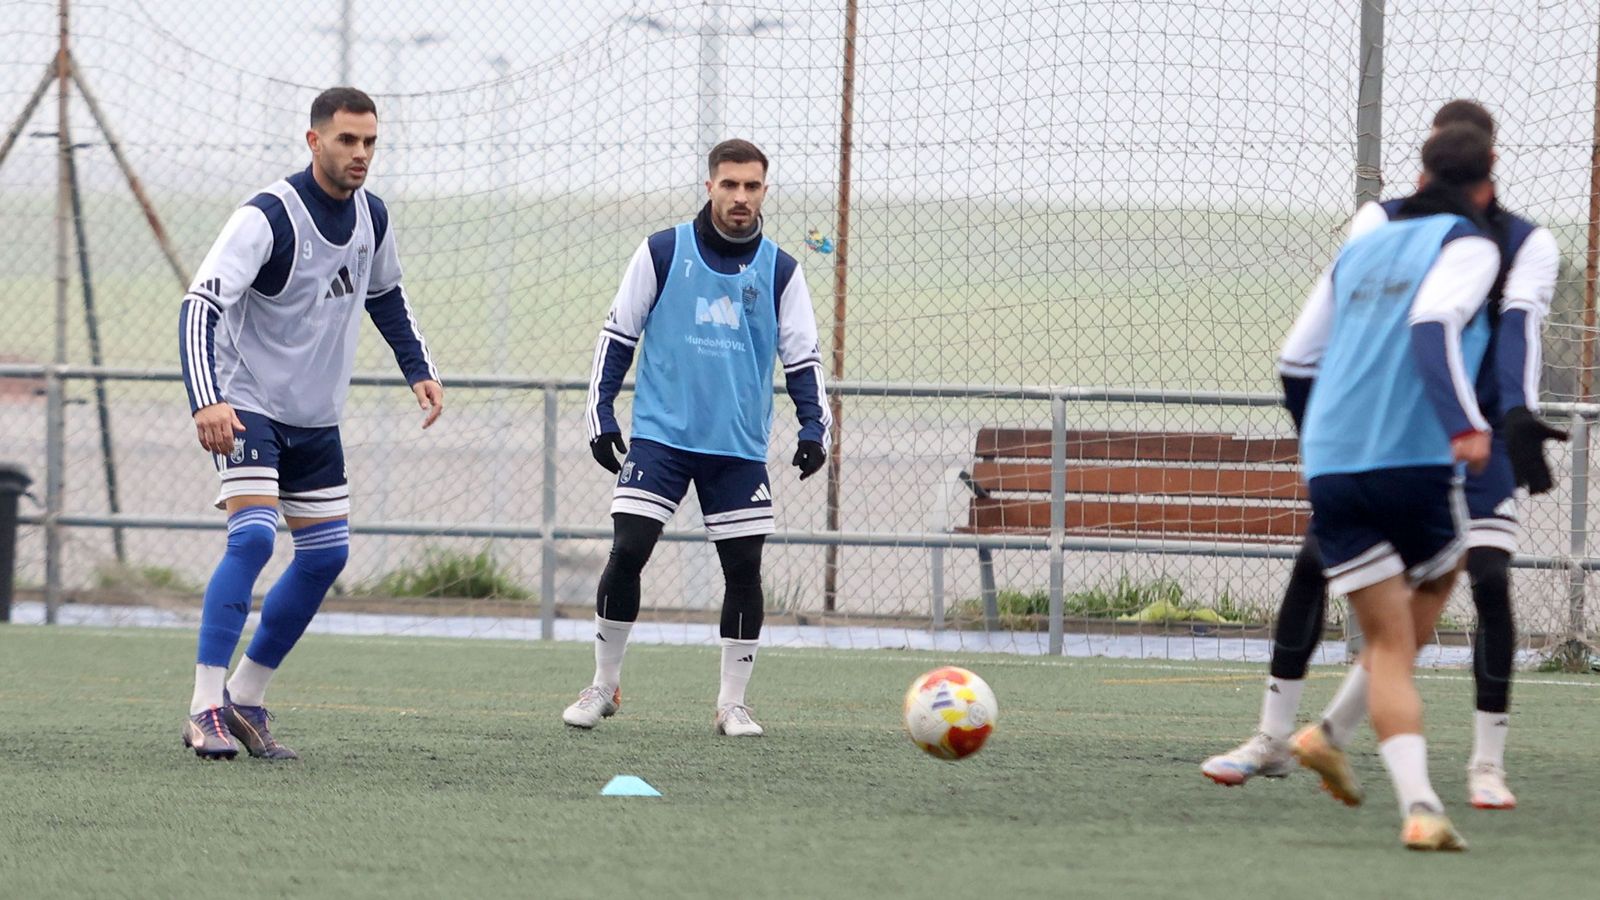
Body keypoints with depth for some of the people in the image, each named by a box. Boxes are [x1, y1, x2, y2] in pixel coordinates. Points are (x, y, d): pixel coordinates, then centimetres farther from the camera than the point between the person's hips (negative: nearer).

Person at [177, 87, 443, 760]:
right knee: (253, 536, -24)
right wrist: (206, 401, -43)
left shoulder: (371, 217, 2)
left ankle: (246, 699, 20)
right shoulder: (265, 218, -21)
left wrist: (420, 370, 11)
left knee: (327, 553, 7)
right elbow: (200, 306, -30)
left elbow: (385, 297, 22)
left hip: (316, 419, 8)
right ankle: (206, 711, -24)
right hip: (249, 406, -8)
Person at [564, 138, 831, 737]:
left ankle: (733, 703, 11)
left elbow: (803, 358, 7)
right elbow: (617, 336, 6)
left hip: (740, 447, 2)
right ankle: (604, 685, 5)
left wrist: (814, 426, -7)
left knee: (744, 567, -1)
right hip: (661, 435, -2)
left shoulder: (779, 271, 5)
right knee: (628, 550, -11)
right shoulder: (662, 254, 1)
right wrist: (601, 413, 0)